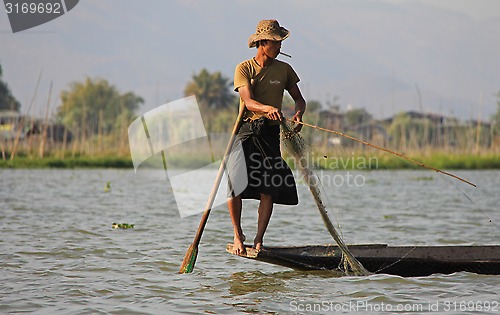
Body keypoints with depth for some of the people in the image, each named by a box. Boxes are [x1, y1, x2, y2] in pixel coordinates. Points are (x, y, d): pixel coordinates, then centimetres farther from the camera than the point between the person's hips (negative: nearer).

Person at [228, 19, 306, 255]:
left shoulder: (284, 70, 9)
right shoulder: (243, 69, -2)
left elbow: (299, 98, 11)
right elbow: (248, 101, -17)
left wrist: (298, 113, -12)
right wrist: (268, 108, -37)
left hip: (271, 132, 2)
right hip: (246, 130, -2)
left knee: (269, 190, -5)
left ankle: (259, 240, 6)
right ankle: (238, 235, 9)